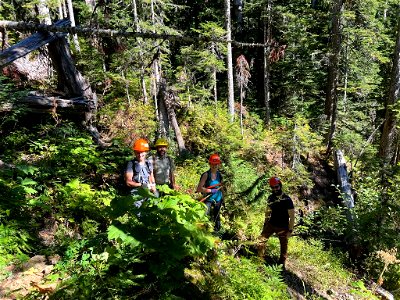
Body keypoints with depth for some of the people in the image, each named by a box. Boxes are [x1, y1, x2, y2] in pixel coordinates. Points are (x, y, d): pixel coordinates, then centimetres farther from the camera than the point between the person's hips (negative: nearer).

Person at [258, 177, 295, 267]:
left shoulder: (287, 200, -16)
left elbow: (292, 216, -13)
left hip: (282, 227, -4)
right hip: (271, 224, 4)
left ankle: (281, 264, 28)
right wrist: (265, 224, 13)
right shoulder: (271, 198, -2)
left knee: (283, 246, 9)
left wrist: (290, 230, -14)